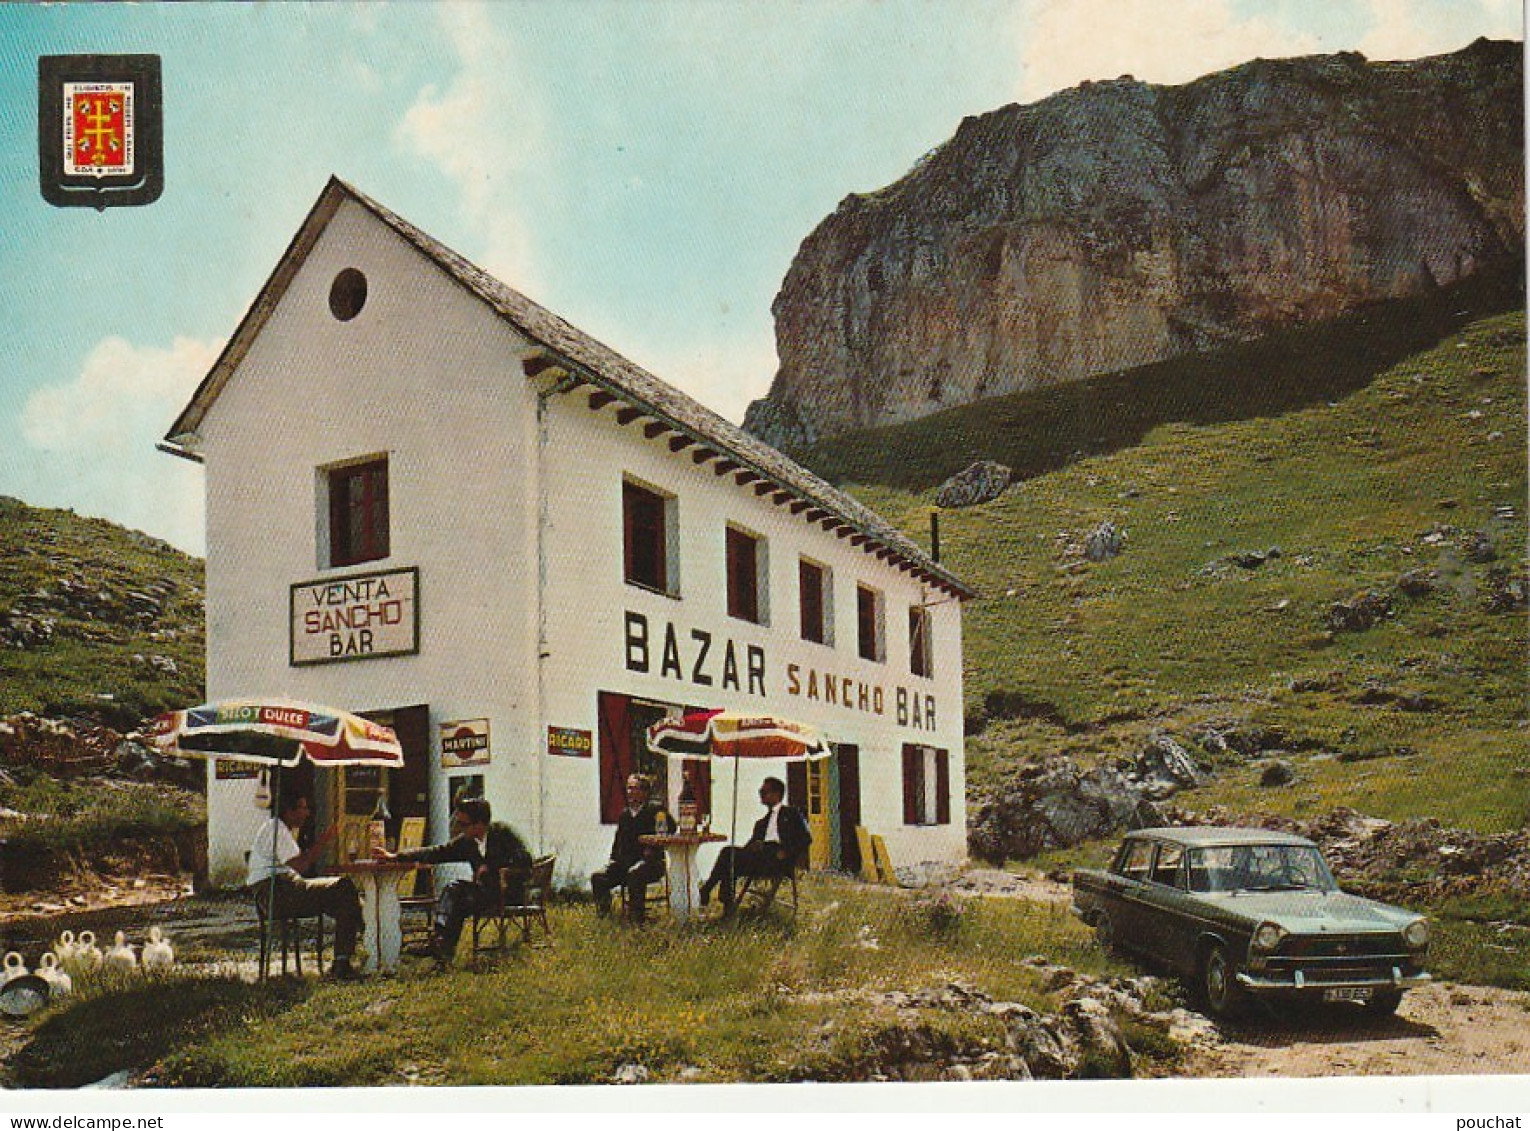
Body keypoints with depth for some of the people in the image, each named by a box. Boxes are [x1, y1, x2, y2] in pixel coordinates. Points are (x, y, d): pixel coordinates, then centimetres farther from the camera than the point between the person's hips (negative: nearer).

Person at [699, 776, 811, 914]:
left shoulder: (791, 813, 16)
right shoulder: (761, 822, 33)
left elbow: (806, 839, 3)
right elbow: (752, 843, 21)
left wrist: (786, 852, -12)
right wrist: (753, 846, -4)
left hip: (777, 857, -6)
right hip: (760, 853, 6)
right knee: (728, 851, -22)